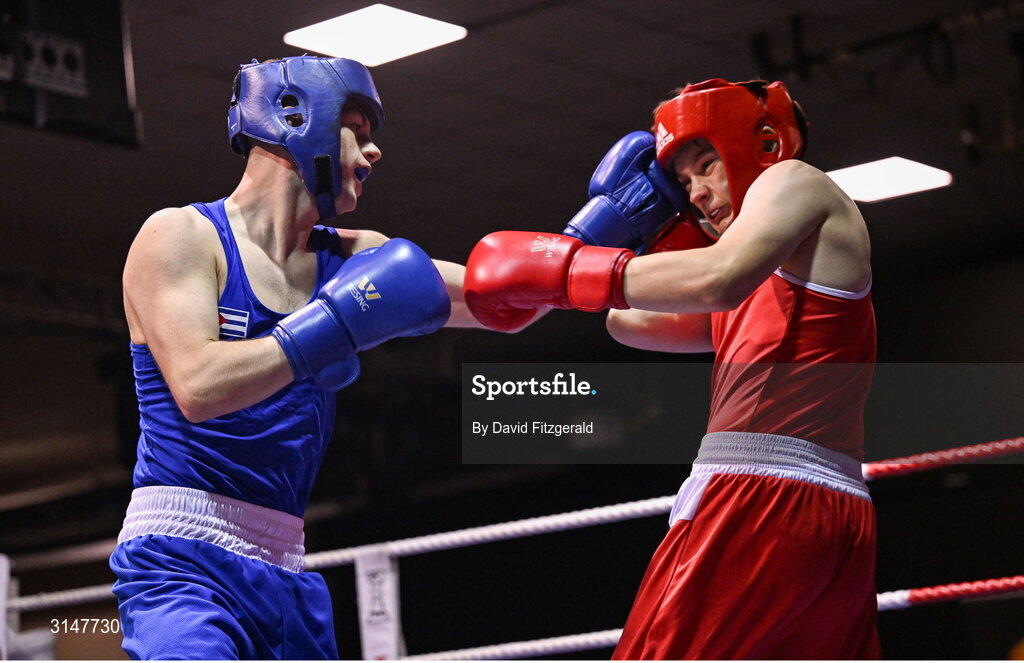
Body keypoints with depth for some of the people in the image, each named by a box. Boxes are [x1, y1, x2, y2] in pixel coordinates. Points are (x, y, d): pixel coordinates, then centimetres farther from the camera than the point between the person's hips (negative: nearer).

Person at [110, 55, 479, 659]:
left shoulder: (351, 258, 13)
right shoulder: (182, 236, -4)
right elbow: (196, 386, -19)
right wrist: (337, 326, -20)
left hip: (282, 572, 7)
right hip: (182, 561, -7)